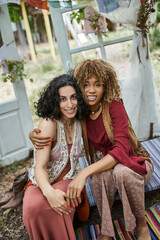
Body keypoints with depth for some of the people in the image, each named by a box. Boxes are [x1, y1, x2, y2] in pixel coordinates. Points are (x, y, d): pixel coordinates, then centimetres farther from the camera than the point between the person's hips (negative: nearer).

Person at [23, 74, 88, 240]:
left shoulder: (78, 123, 0)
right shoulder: (49, 124, -18)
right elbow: (40, 167, -24)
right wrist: (49, 192, -41)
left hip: (68, 182, 3)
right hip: (42, 183, -2)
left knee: (58, 206, -33)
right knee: (34, 206, -36)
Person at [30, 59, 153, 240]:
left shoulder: (114, 106, -21)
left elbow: (121, 149, -31)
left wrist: (84, 173, -42)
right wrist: (34, 134, -19)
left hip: (136, 162, -2)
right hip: (107, 164, 2)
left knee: (122, 171, -37)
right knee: (99, 174, -33)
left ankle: (141, 222, -8)